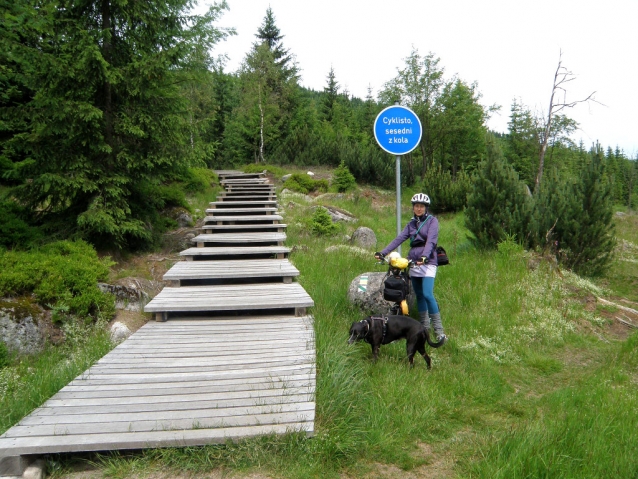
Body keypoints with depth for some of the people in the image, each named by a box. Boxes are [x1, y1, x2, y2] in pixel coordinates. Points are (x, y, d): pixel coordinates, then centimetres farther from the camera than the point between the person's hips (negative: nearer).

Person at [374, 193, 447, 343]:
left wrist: (424, 256, -35)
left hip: (427, 262, -6)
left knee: (427, 295, -18)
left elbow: (431, 240, -17)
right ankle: (425, 328, 18)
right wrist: (382, 252, -8)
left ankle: (439, 331, -13)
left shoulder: (432, 221, -2)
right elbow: (399, 239, 4)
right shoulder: (411, 224, 14)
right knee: (419, 296, 9)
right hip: (413, 263, 6)